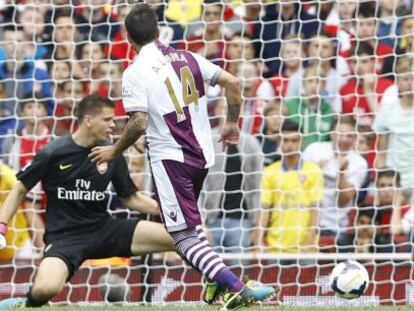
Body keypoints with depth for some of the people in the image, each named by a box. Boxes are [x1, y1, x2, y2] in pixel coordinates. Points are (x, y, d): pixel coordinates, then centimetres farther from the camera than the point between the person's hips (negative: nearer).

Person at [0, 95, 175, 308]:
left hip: (103, 229, 4)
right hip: (64, 237, -4)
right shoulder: (53, 154, -8)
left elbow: (131, 198, 15)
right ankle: (29, 304, 0)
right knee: (46, 288, -36)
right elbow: (20, 191, 3)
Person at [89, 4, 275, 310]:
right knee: (190, 224, 30)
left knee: (184, 235, -5)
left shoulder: (135, 73, -10)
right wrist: (232, 124, 17)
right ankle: (218, 279, 23)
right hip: (203, 154, 7)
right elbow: (232, 82, 3)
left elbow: (139, 124, -16)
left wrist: (114, 151, 0)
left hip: (170, 158, -7)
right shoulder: (186, 58, 6)